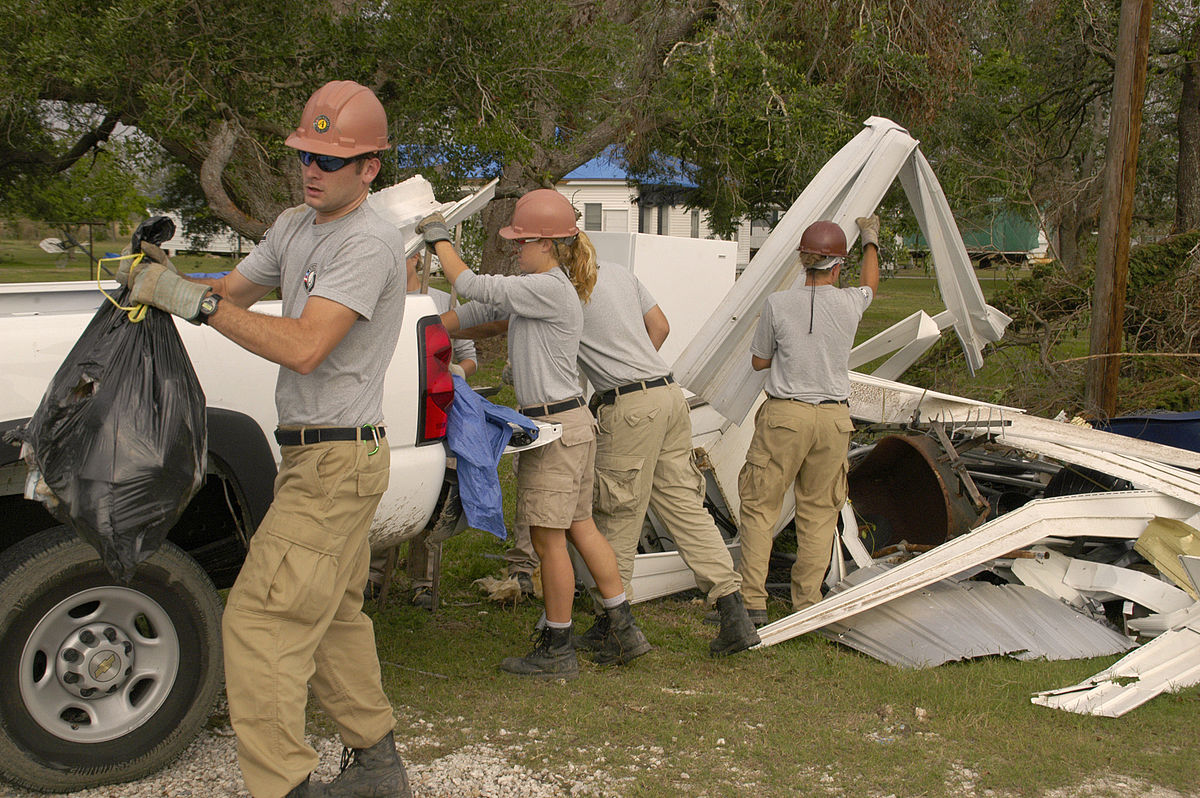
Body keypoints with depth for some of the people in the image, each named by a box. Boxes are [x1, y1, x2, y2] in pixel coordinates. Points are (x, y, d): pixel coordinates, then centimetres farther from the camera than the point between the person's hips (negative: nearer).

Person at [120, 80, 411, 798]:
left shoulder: (369, 242, -18)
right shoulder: (296, 227, 13)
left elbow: (302, 348, -27)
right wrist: (164, 278, -2)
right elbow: (232, 289, 19)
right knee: (331, 614, 19)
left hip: (337, 462, -10)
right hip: (317, 457, 10)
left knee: (261, 624, -12)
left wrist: (195, 302, -22)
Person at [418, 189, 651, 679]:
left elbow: (473, 287, -19)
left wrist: (439, 240, -7)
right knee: (579, 528, 14)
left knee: (549, 539, -2)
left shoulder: (550, 289, -17)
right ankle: (624, 630, 21)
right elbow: (481, 311, 18)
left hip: (557, 426, -10)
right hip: (564, 422, 10)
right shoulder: (532, 286, 14)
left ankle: (556, 651, 8)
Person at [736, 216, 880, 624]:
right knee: (819, 512, 12)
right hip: (834, 418, 2)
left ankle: (753, 601, 5)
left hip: (784, 415, -2)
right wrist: (871, 239, 43)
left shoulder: (779, 304, -7)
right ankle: (807, 602, 14)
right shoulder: (850, 304, -1)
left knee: (759, 505, 7)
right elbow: (870, 284, 26)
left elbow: (759, 361, 5)